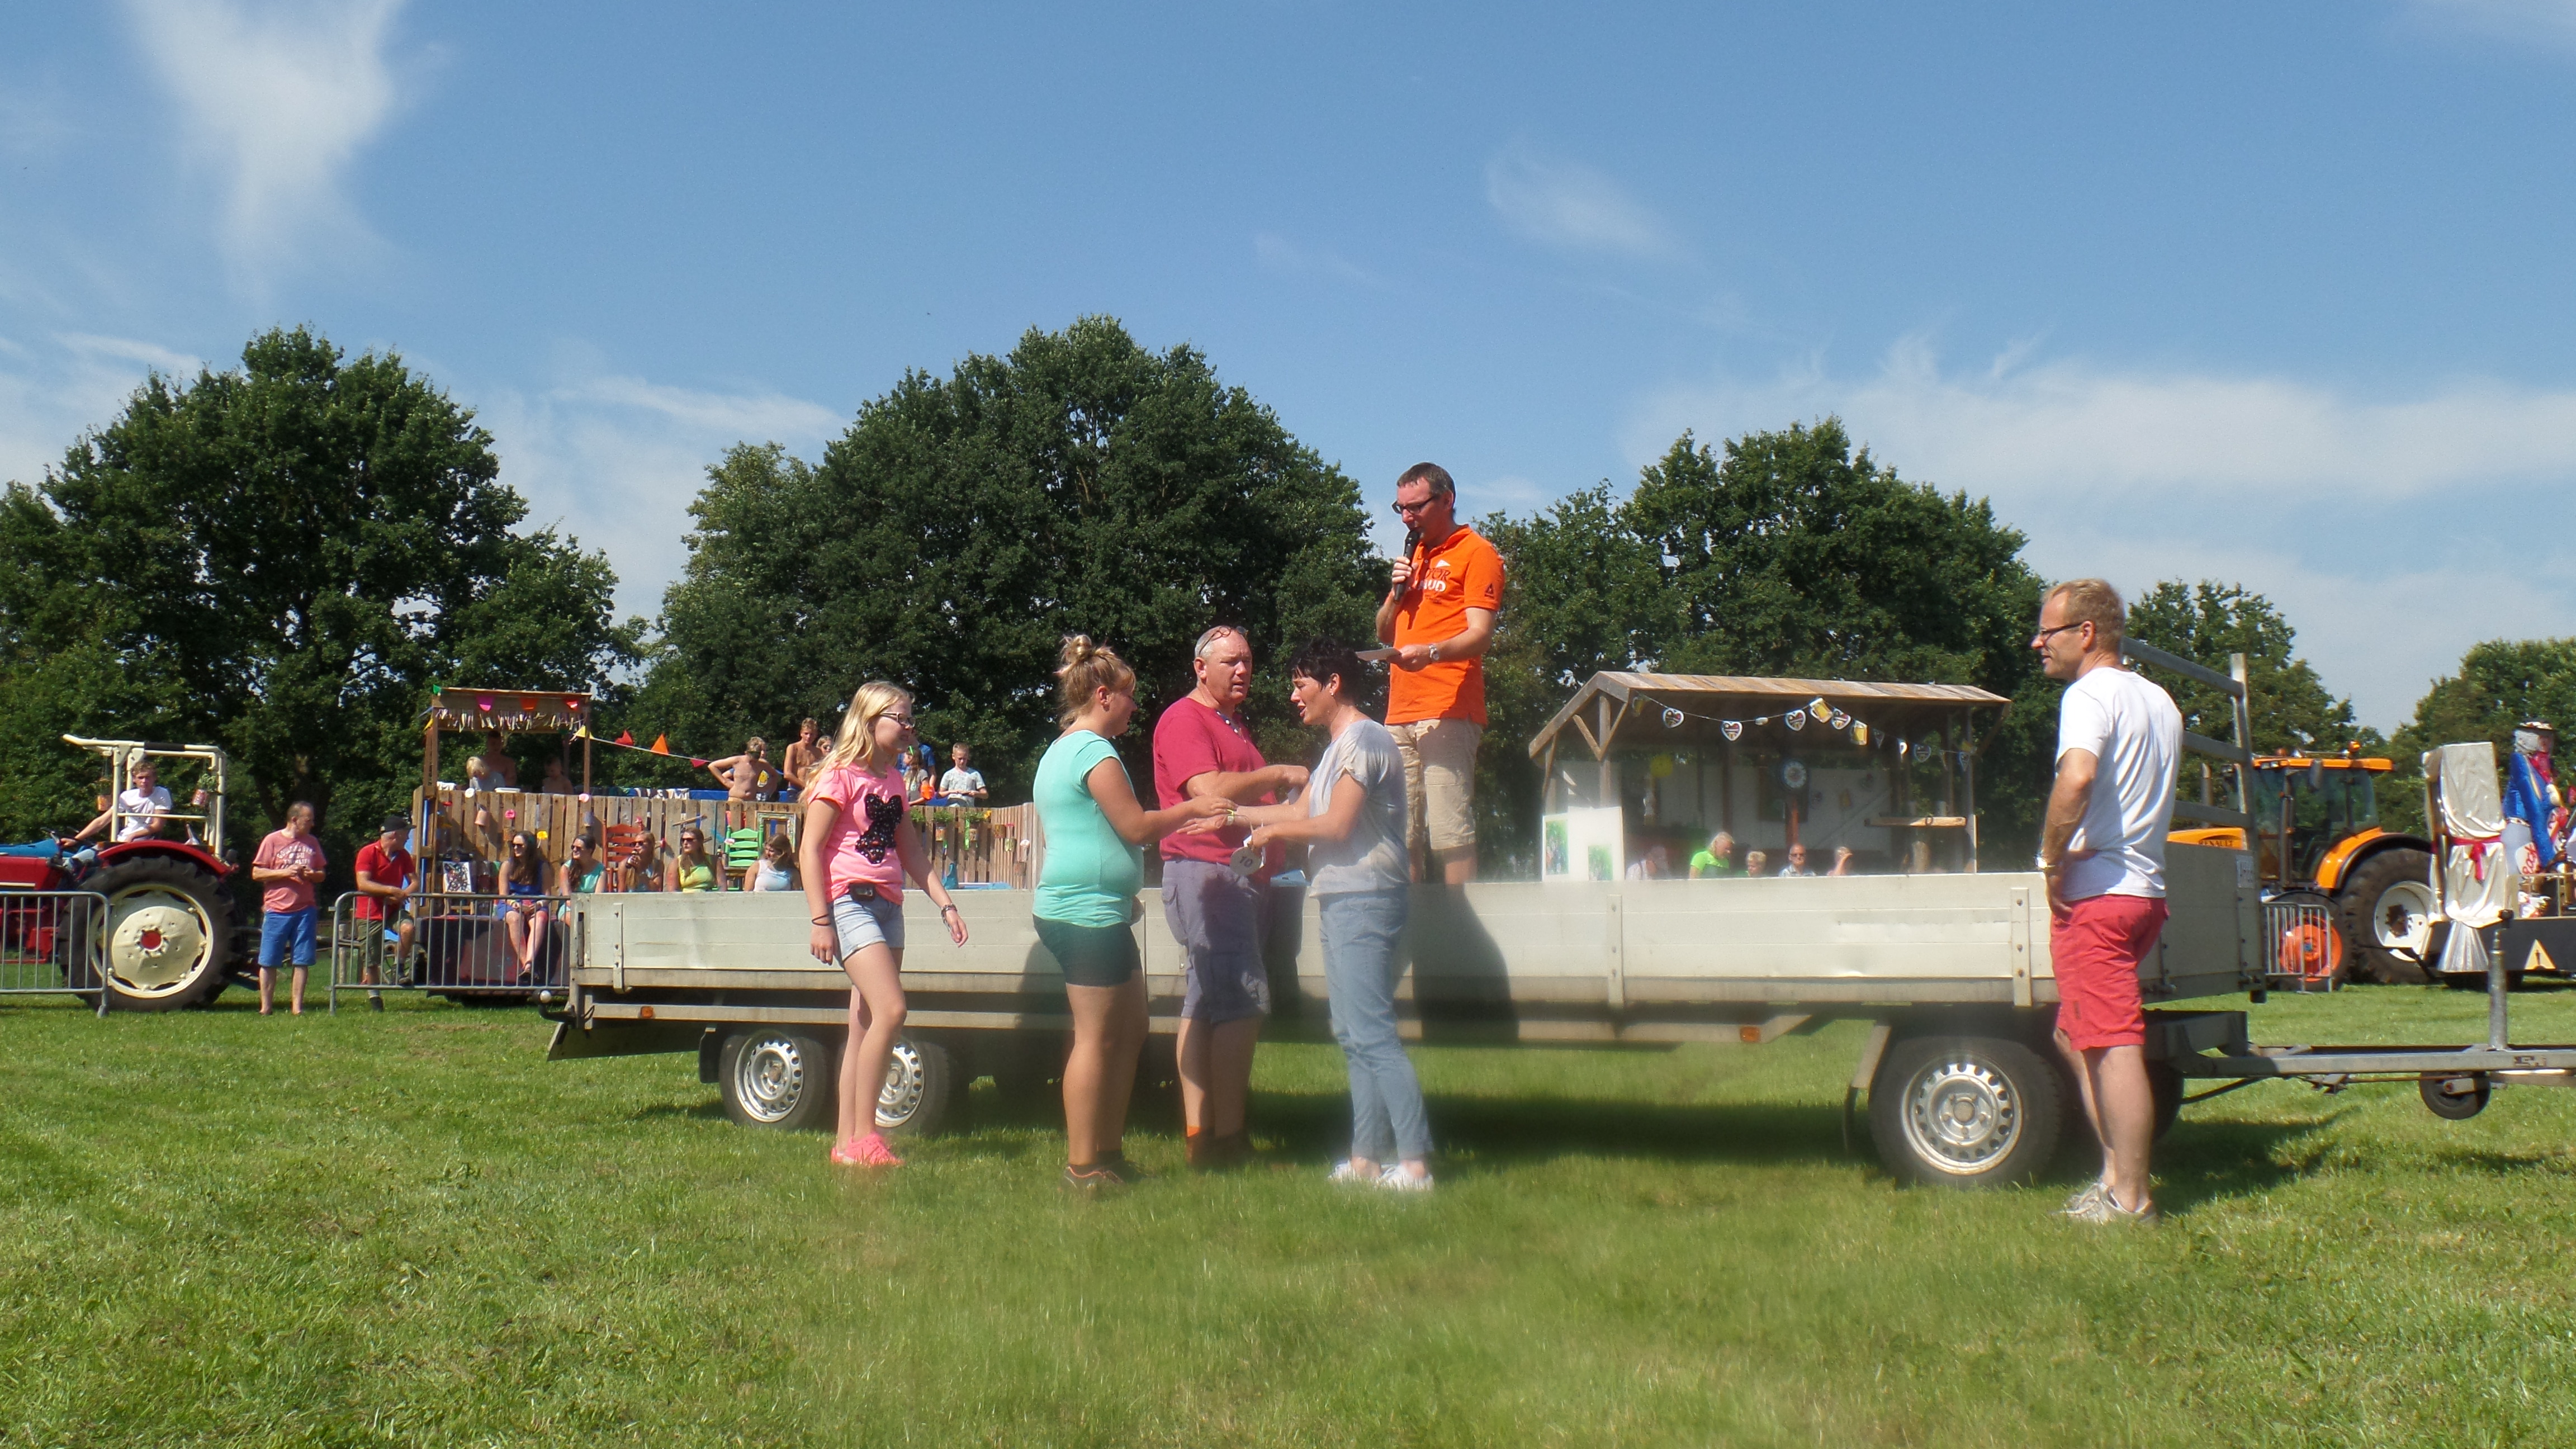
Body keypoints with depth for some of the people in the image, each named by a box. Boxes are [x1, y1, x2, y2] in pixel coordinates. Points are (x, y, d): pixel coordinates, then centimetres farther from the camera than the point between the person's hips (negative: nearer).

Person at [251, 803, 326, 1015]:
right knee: (269, 961, 0)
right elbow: (257, 874, -2)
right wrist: (285, 872, -14)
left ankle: (297, 1006, 6)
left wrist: (312, 875, -4)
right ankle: (266, 1007, 8)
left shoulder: (312, 842, 13)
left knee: (302, 961, 1)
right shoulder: (273, 840, 1)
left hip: (305, 910, 3)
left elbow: (321, 875, 19)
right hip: (276, 910, -3)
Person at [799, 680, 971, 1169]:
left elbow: (912, 852, 22)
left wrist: (945, 904, 14)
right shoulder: (840, 776, -7)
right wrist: (820, 921, -17)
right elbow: (810, 850, -11)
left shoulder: (893, 779, 17)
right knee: (889, 1010, -19)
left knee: (866, 1026, 7)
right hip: (849, 902, -8)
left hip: (887, 905, 8)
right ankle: (862, 1136, -13)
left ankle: (847, 1140, 12)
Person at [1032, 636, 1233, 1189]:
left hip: (1083, 911, 10)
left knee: (1130, 1033, 14)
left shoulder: (1059, 752, 19)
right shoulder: (1094, 750, -13)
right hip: (1090, 914, -10)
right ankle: (1083, 1166, 0)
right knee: (1097, 1038, -5)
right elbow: (1136, 827, -13)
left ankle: (1109, 1151, 19)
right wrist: (1192, 808, 0)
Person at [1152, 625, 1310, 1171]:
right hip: (1206, 872, -10)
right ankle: (1228, 1137, -13)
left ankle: (1198, 1133, 9)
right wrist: (1278, 774, -11)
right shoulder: (1184, 720, -7)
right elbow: (1210, 790, -20)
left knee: (1207, 1004, 8)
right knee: (1244, 999, -14)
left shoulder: (1234, 722, 25)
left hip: (1243, 875, 10)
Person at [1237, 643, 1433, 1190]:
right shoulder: (1337, 747, 21)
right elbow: (1302, 812, 21)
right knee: (1354, 1035, 10)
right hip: (1340, 901, 11)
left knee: (1372, 1033, -13)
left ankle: (1414, 1162, -13)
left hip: (1364, 900, -11)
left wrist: (1274, 831, -3)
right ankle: (1367, 1157, 13)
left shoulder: (1364, 740, -11)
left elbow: (1335, 826, -16)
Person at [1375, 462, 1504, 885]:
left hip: (1448, 711, -8)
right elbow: (1384, 634, 26)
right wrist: (1396, 591, 6)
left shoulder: (1476, 552, 0)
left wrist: (1431, 653, -30)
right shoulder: (1414, 556, 25)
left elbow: (1480, 634, -12)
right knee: (1401, 834, 5)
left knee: (1450, 831, -14)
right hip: (1400, 713, 8)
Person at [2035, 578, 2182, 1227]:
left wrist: (2052, 859, -17)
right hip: (2147, 888, 10)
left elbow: (2077, 779, -29)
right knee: (2075, 1036, 18)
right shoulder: (2159, 701, 18)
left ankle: (2130, 1200, -3)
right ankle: (2118, 1174, 19)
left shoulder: (2090, 693, -11)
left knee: (2113, 1046, -6)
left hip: (2095, 893, -10)